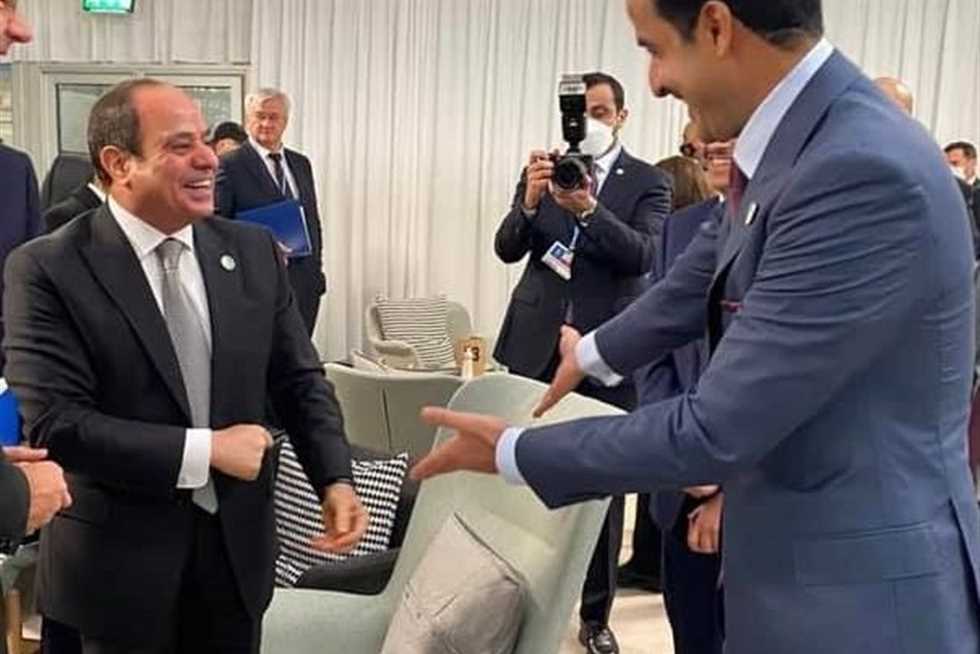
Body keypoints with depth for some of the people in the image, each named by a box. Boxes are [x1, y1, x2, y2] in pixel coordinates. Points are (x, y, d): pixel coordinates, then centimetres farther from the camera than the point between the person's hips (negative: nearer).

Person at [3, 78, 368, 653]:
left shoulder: (255, 252, 0)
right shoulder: (48, 270, -13)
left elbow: (300, 381, 5)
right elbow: (55, 425, -19)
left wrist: (335, 478, -10)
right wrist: (205, 450, -19)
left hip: (238, 544, 4)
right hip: (120, 556, -3)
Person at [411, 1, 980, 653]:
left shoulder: (865, 170, -27)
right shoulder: (794, 137, 2)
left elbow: (717, 430, -25)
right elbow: (712, 269, 20)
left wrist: (513, 453, -12)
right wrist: (595, 353, 34)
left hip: (860, 596, -8)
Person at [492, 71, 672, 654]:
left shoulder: (648, 182, -1)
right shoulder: (545, 168, 7)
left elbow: (642, 256, -15)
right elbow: (507, 249, -1)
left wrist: (590, 208, -30)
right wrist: (530, 200, -20)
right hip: (537, 343, 2)